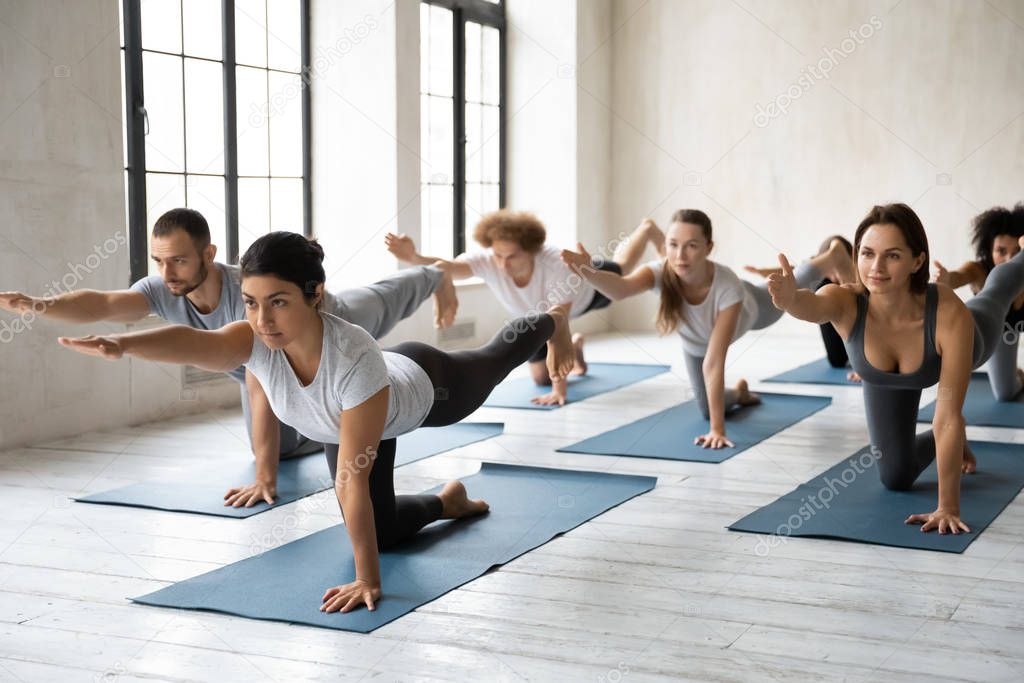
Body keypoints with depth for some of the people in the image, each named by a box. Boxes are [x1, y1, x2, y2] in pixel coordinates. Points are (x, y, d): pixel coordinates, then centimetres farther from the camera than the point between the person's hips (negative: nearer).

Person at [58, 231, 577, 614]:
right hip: (347, 418, 4)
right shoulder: (257, 340, -39)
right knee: (376, 530, 8)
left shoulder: (354, 359, -51)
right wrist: (121, 344, -82)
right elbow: (194, 342, -62)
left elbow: (353, 478, -47)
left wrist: (367, 578, -41)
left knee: (494, 361, 29)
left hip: (424, 388, -4)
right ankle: (447, 501, 40)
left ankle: (553, 321, 64)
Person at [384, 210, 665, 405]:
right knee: (541, 377, 8)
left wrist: (560, 387, -48)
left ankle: (647, 229, 62)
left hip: (586, 290, -2)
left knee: (622, 267, 30)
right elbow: (449, 267, -63)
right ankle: (575, 347, 40)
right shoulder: (487, 261, -44)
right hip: (538, 311, 2)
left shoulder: (557, 265, -50)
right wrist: (414, 258, -83)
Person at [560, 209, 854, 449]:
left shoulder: (728, 288, -48)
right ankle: (739, 392, 46)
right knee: (707, 409, 12)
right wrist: (588, 272, -88)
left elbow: (714, 362, -49)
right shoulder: (660, 272, -44)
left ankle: (835, 254, 60)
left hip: (748, 312, -2)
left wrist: (718, 430, -49)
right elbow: (620, 288, -66)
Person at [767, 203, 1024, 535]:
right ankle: (943, 441, 40)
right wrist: (791, 298, -94)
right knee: (895, 478, 9)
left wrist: (947, 507, -44)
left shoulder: (950, 314, -49)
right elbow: (811, 305, -69)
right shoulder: (845, 303, -45)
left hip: (956, 344, 0)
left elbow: (948, 416, -45)